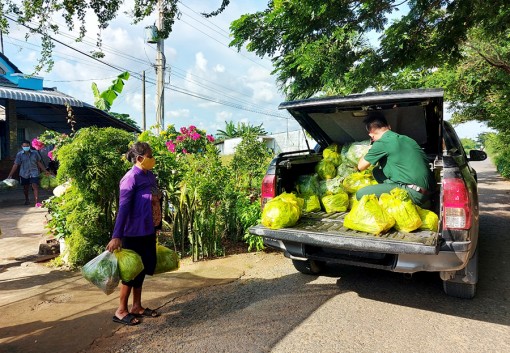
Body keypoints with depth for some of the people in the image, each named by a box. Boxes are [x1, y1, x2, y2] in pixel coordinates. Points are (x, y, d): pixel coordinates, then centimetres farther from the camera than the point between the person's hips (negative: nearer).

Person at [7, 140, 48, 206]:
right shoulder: (19, 154, -4)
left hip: (34, 173, -1)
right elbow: (15, 165, -2)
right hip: (24, 174, 1)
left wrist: (45, 171, 9)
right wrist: (10, 175, -4)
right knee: (25, 188, 16)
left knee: (35, 187, -13)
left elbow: (39, 163, 7)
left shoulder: (35, 153, -3)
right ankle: (27, 200, 40)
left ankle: (37, 202, -18)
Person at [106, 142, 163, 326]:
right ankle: (121, 311, 20)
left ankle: (137, 307, 30)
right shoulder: (131, 178, -18)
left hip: (149, 231, 8)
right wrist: (117, 236, -26)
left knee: (142, 268, 16)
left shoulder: (150, 175, 7)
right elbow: (123, 207, -23)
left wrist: (157, 226, 16)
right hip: (135, 233, -8)